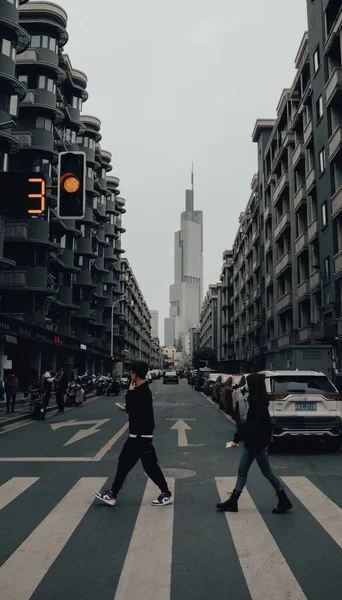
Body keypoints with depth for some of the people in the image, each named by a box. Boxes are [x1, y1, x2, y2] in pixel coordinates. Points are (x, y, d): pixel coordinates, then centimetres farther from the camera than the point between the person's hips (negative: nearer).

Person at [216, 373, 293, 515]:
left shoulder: (258, 402, -21)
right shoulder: (257, 400, 8)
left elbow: (251, 424, -23)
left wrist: (237, 439, -18)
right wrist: (238, 437, 12)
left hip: (258, 442, -10)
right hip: (252, 442, 10)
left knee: (267, 472, 4)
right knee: (242, 471, 10)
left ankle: (284, 501, 19)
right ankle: (233, 502, 15)